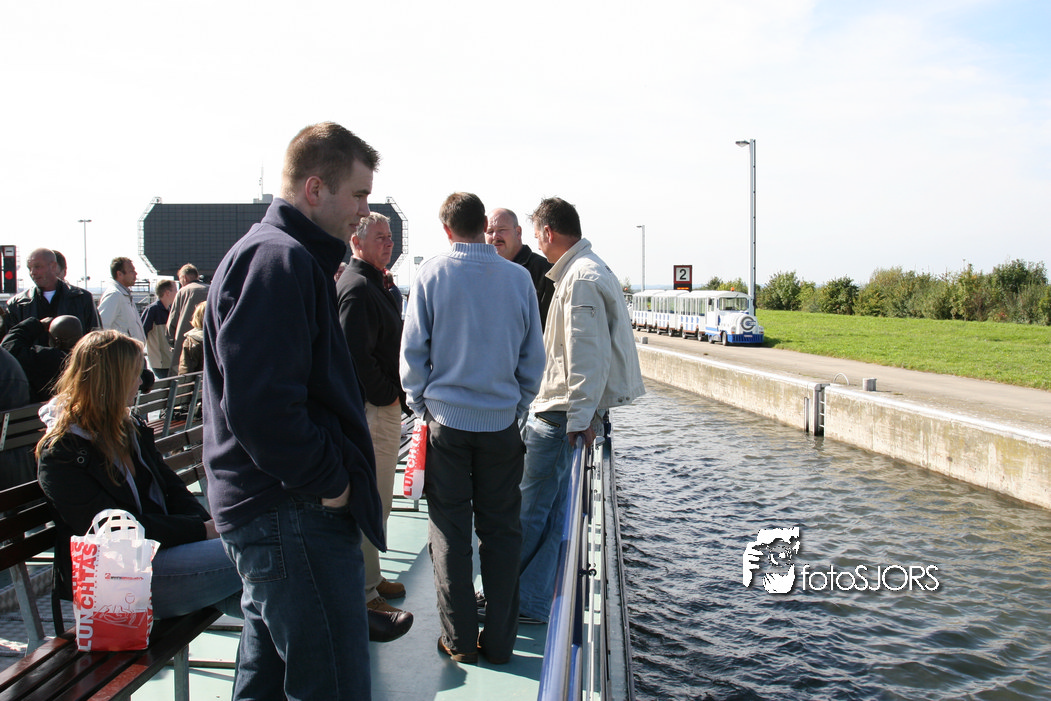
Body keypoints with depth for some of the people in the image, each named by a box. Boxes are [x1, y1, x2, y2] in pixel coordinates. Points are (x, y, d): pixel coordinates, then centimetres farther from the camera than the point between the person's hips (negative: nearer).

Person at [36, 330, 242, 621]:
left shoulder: (130, 428, 16)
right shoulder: (59, 456, -8)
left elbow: (171, 487, 14)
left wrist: (210, 524, -6)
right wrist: (201, 530, -18)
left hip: (165, 549, 8)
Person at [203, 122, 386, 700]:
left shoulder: (273, 253, 19)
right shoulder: (279, 260, -15)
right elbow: (259, 405, -27)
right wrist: (329, 482, -16)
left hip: (266, 507, 11)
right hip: (296, 518, -11)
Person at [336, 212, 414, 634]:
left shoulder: (372, 284, 18)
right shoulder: (357, 287, -16)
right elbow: (357, 354, -24)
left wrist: (392, 394, 14)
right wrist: (388, 395, -14)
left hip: (381, 407, 11)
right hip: (372, 409, -11)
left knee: (376, 501, 18)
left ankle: (371, 578, 31)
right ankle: (364, 595, 6)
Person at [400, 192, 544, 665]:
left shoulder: (431, 275, -5)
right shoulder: (518, 277, -1)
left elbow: (412, 351, -1)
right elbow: (533, 356, 5)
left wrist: (421, 407, 11)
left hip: (447, 418, -1)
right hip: (501, 422, 1)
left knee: (450, 531, 9)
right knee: (500, 531, 10)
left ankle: (459, 640, 16)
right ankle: (499, 640, 17)